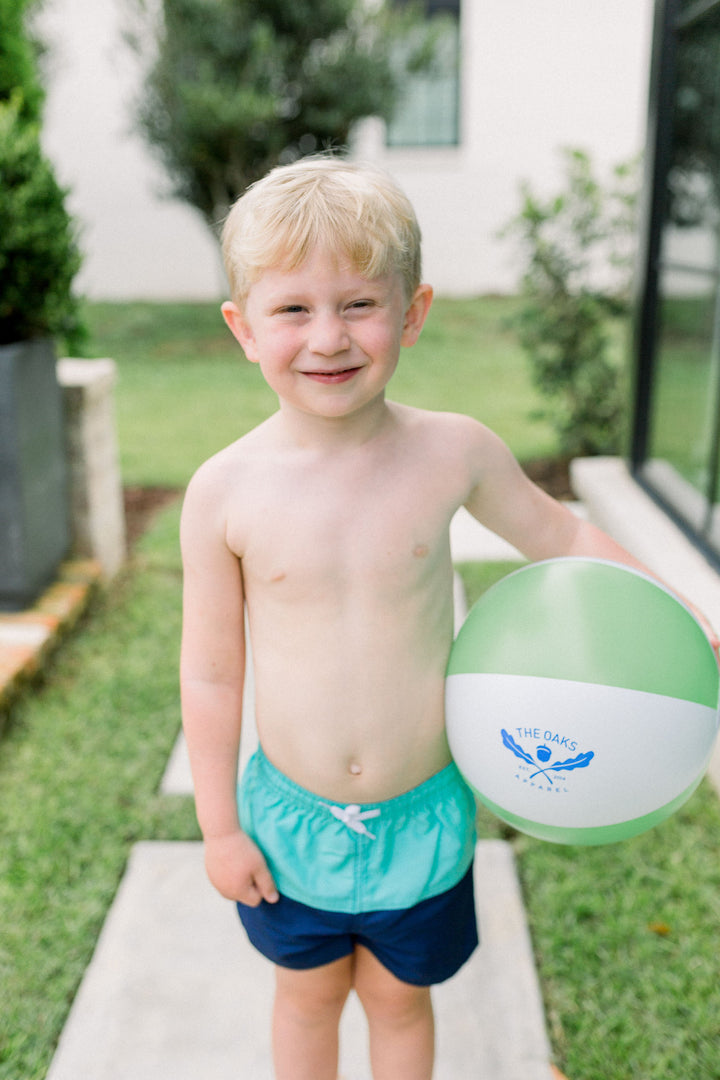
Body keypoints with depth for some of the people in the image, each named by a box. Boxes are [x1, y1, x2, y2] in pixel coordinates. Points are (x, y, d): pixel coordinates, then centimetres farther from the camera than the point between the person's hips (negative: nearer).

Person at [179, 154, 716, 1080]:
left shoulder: (453, 452, -16)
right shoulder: (225, 492, -17)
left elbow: (560, 535, 3)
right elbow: (211, 674, -8)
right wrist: (218, 826, -2)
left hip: (421, 813, 0)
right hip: (290, 814, 0)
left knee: (398, 998, 23)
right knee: (306, 994, 25)